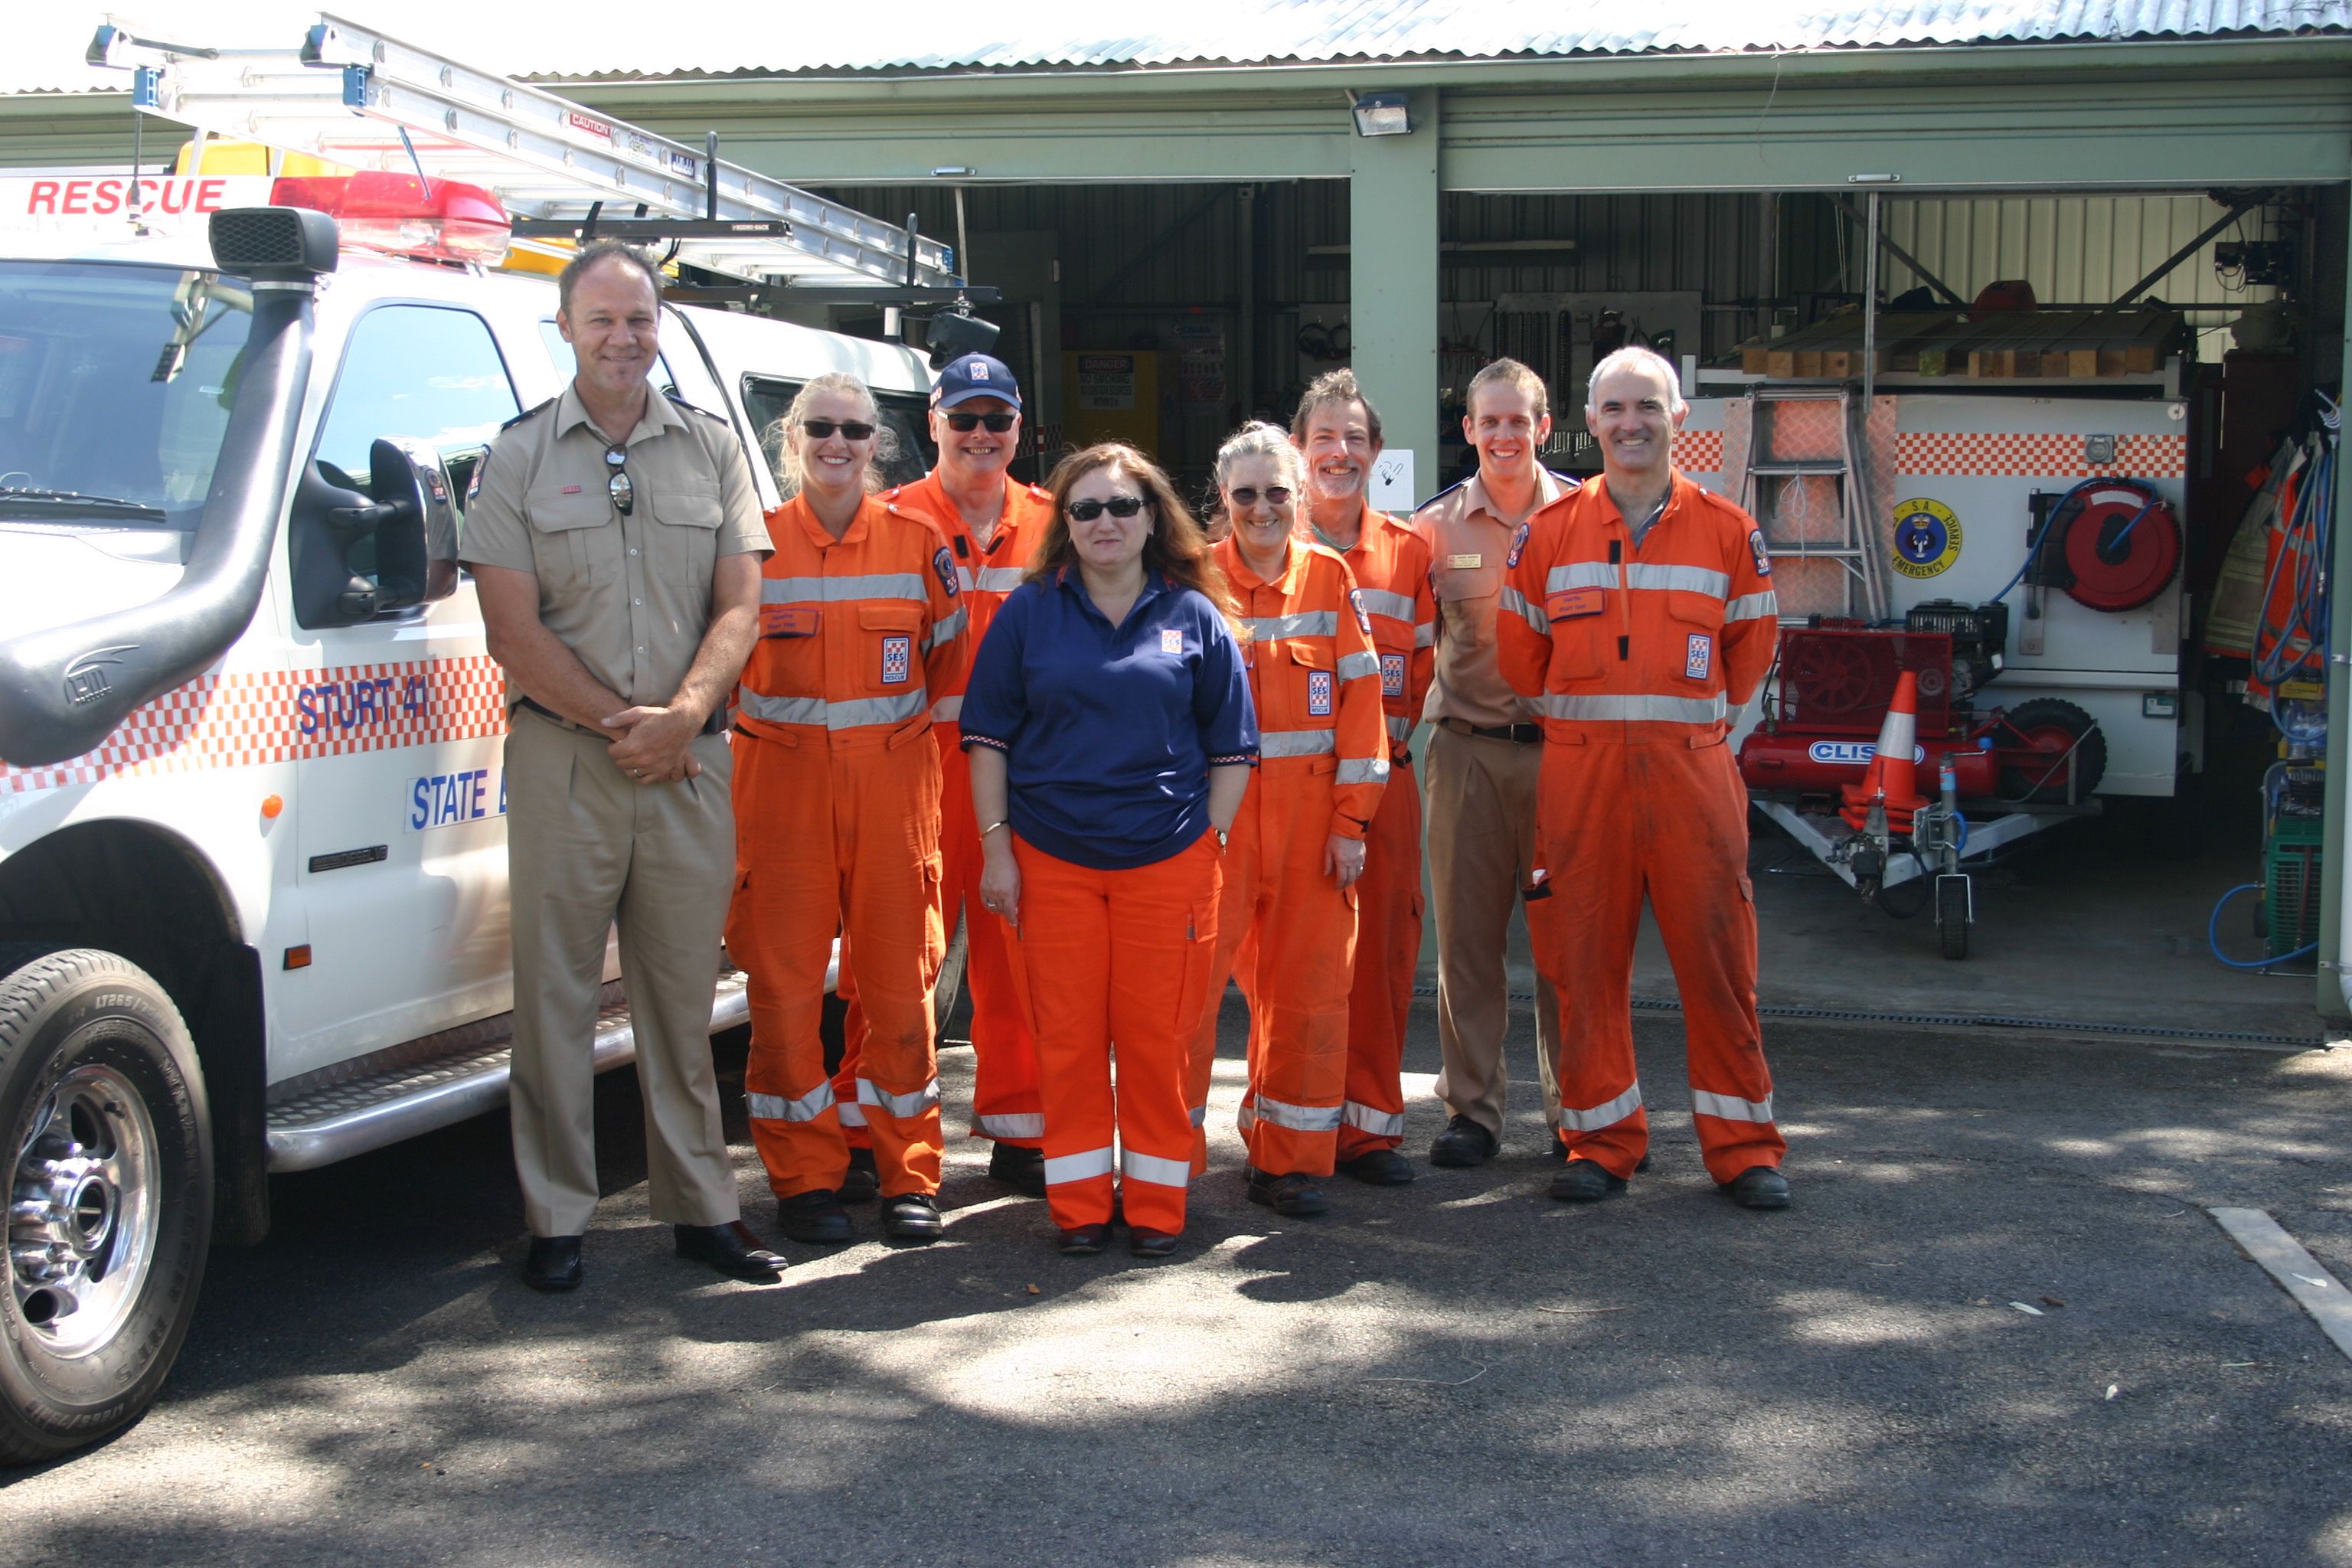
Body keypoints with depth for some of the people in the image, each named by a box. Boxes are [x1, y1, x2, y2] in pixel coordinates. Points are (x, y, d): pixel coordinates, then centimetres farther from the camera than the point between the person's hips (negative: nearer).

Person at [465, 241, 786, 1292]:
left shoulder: (712, 450, 10)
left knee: (683, 994, 8)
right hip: (562, 759, -2)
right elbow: (513, 629, -3)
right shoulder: (518, 458, 4)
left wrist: (681, 715, -11)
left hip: (689, 762, 2)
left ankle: (701, 1206, 17)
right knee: (556, 994, 2)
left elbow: (739, 605, 5)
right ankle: (556, 1219, 10)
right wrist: (619, 723, -10)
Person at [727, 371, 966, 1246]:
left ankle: (909, 1174, 15)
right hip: (781, 784, 0)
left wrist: (917, 735, 3)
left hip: (892, 784, 1)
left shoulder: (918, 544, 7)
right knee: (785, 982, 1)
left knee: (899, 979, 3)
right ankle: (805, 1178, 13)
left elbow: (950, 666, 12)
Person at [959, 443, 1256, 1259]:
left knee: (1158, 1038, 3)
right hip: (1050, 860, 1)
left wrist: (1210, 841, 1)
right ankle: (1079, 1207, 16)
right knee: (1066, 1038, 4)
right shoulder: (1028, 613, 5)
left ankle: (1156, 1207, 16)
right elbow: (988, 736, 6)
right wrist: (996, 846, 0)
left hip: (1168, 861, 0)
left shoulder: (1195, 617, 5)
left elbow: (1232, 748, 8)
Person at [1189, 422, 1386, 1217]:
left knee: (1308, 985, 6)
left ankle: (1288, 1158, 20)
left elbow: (1359, 698, 5)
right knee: (1191, 979, -3)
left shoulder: (1329, 577, 6)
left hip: (1312, 815, 2)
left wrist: (1351, 821, -1)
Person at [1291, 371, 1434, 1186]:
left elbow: (1420, 663, 15)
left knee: (1381, 945, 3)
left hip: (1382, 773, 2)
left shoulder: (1409, 550, 10)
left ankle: (1369, 1124, 13)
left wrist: (1392, 728, 3)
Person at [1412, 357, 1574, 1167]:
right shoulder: (1435, 526, 6)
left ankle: (1577, 1105, 16)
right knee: (1466, 934, 4)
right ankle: (1472, 1109, 13)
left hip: (1565, 746, -1)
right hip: (1468, 750, 1)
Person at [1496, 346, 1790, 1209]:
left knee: (1718, 957, 1)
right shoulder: (1548, 533, 5)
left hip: (1693, 766, -1)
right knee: (1586, 958, 4)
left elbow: (1752, 644, 14)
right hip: (1582, 771, 1)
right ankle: (1602, 1140, 15)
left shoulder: (1728, 531, 4)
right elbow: (1519, 650, 13)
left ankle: (1742, 1144, 11)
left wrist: (1698, 714, 12)